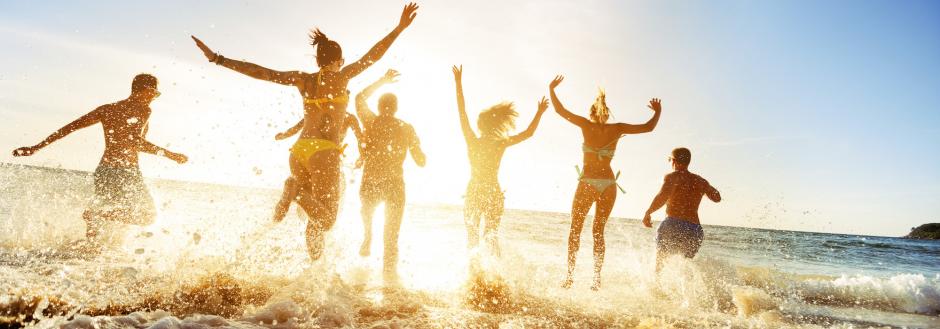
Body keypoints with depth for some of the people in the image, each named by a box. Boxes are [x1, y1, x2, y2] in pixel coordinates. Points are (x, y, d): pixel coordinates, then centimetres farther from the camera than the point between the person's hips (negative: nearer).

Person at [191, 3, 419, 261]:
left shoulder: (303, 79, 11)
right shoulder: (341, 76, 3)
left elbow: (261, 72, 6)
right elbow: (373, 55, 0)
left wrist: (218, 59, 8)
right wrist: (400, 27, 4)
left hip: (298, 152, 5)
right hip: (325, 153, -5)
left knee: (315, 220, 19)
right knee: (326, 220, -4)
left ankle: (316, 267, 2)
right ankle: (297, 190, -29)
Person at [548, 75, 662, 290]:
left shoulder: (587, 126, -2)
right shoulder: (617, 129, 2)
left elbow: (560, 111, 2)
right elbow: (648, 127, 5)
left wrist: (551, 89, 13)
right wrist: (658, 112, 23)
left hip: (588, 183, -2)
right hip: (608, 184, 3)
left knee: (575, 229, 9)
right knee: (599, 231, 12)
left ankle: (570, 275, 1)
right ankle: (597, 278, 8)